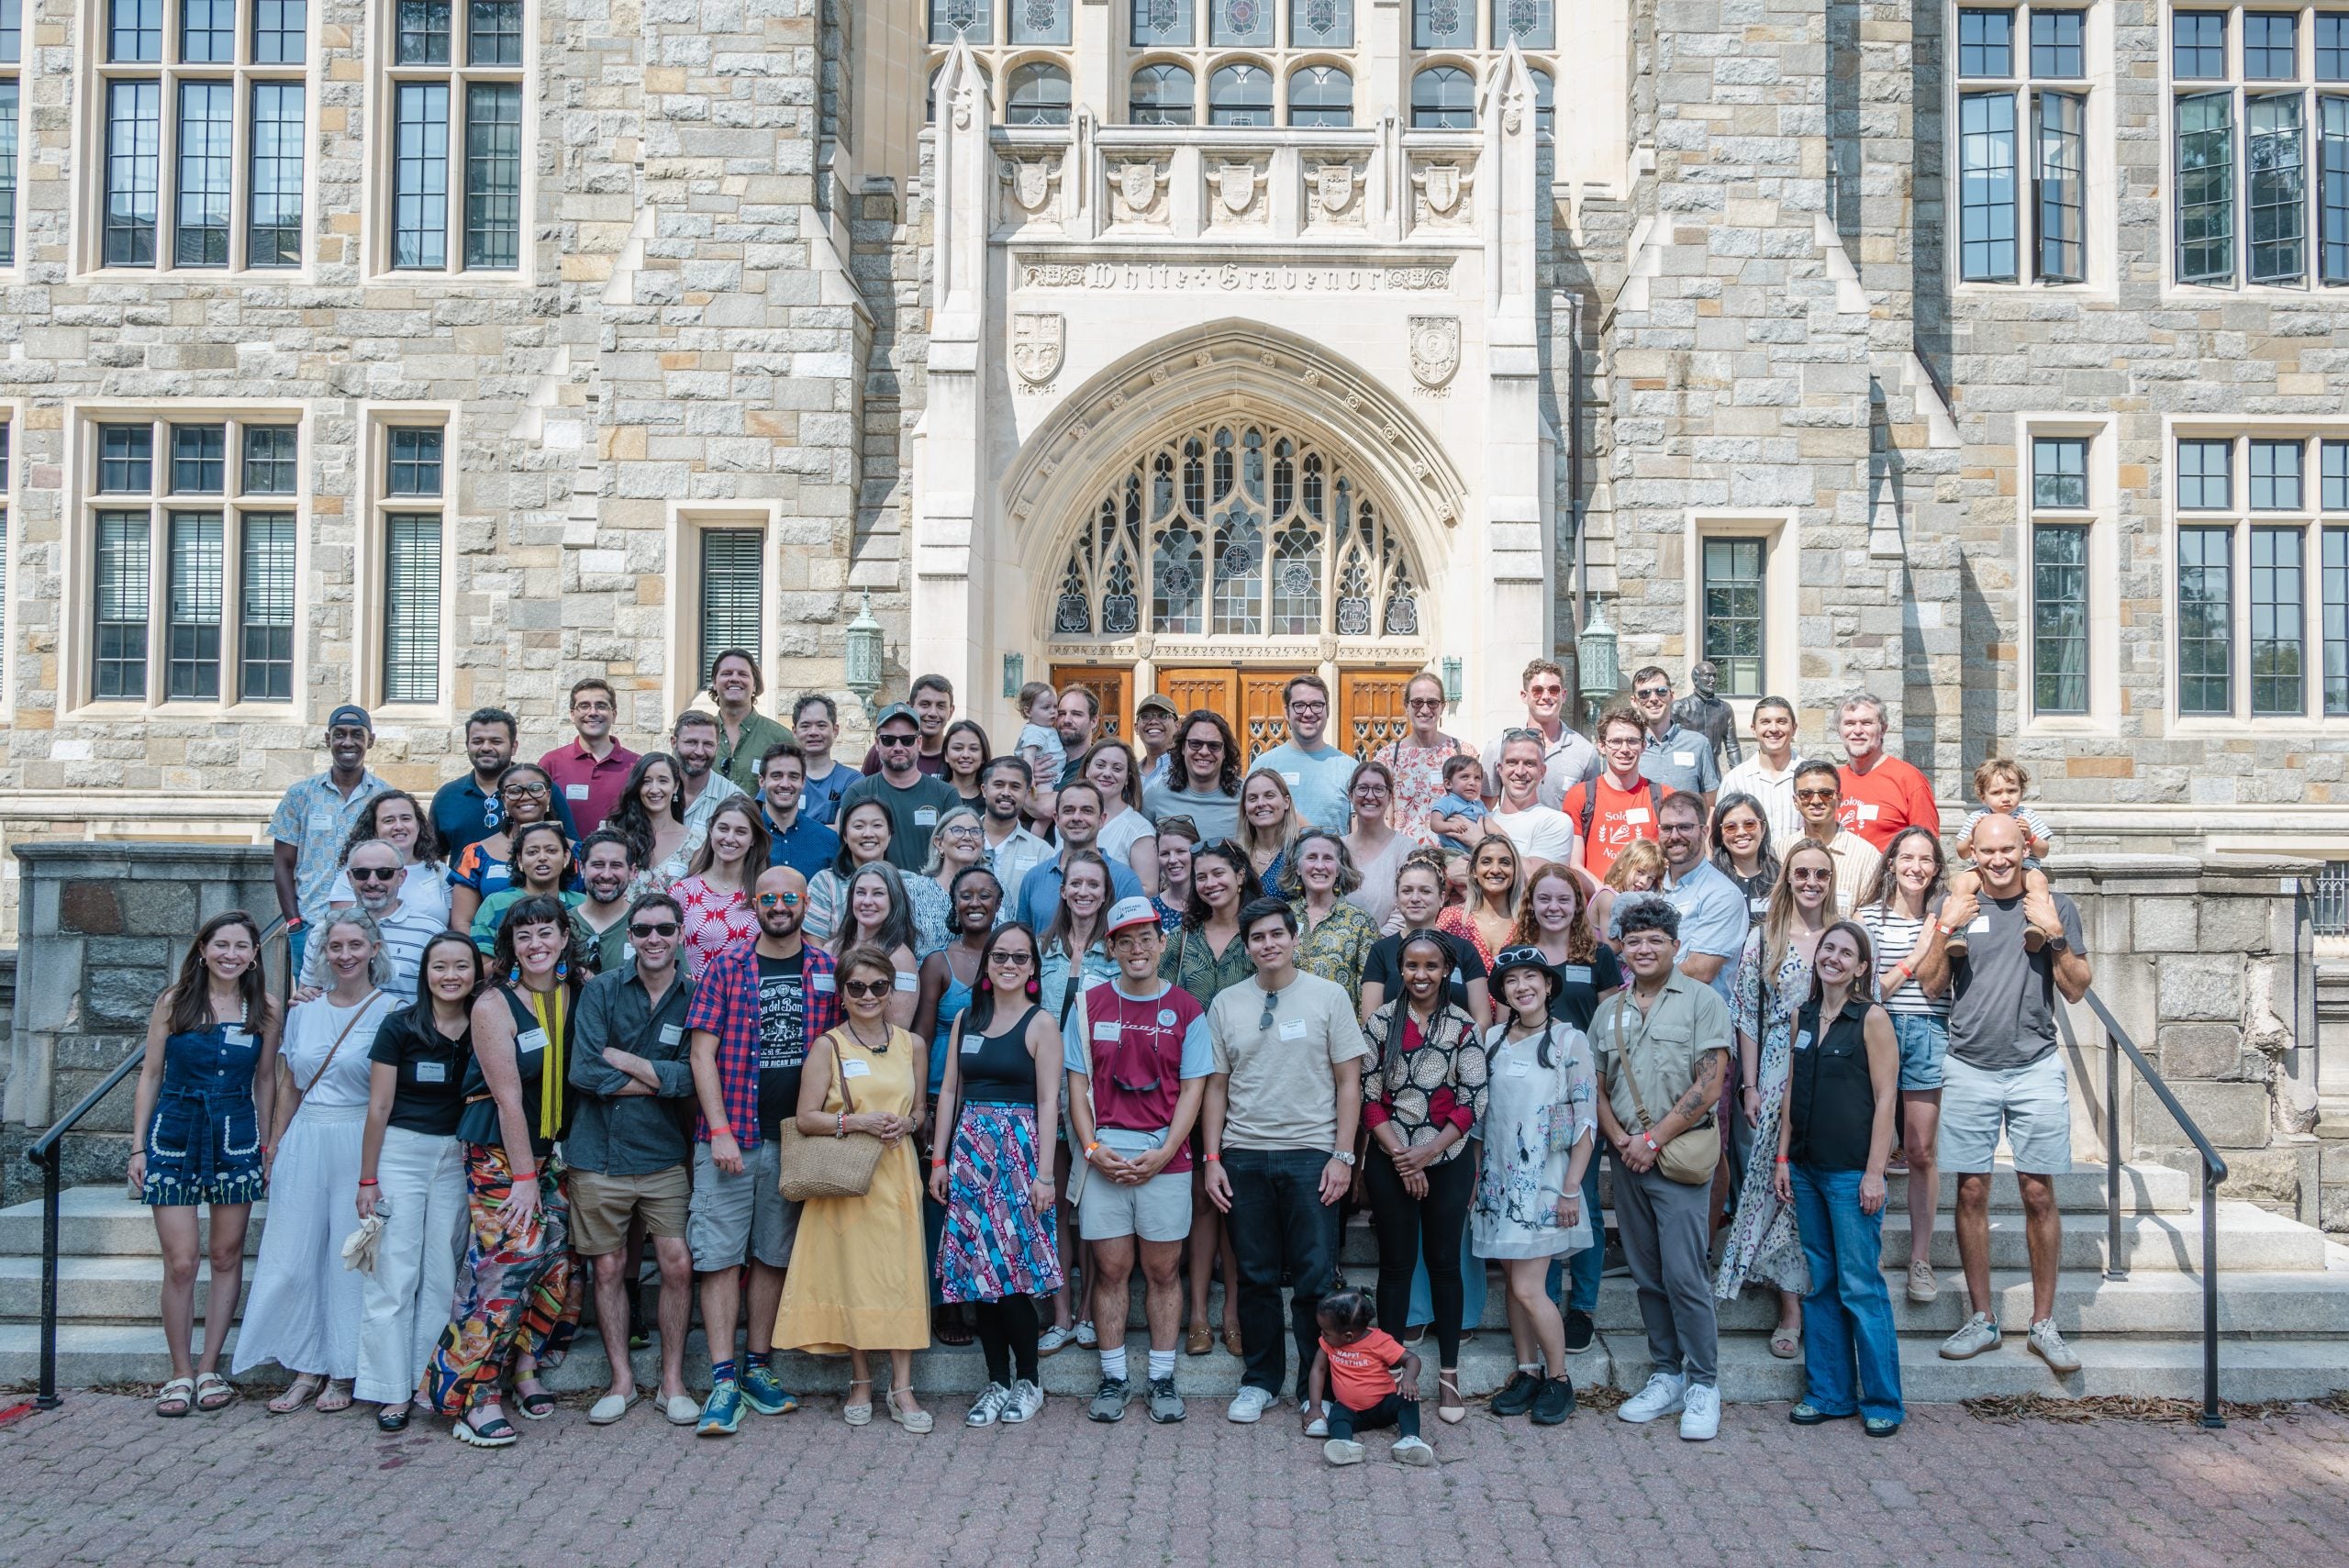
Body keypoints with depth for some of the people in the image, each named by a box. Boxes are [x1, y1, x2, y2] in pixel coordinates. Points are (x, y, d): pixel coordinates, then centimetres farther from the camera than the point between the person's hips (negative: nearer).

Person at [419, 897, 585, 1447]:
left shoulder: (576, 994, 3)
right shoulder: (494, 1005, -12)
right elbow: (508, 1097, -14)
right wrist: (524, 1177, -14)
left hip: (551, 1150, 6)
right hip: (498, 1153, -6)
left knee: (556, 1260, 1)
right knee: (507, 1261, -12)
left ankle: (525, 1369, 18)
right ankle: (476, 1395, -5)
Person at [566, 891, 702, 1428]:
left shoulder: (695, 998, 0)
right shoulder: (601, 990, -1)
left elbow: (692, 1081, -10)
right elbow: (585, 1072, -12)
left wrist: (622, 1059, -11)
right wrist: (661, 1078, -11)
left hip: (664, 1156, 0)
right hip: (600, 1155, 0)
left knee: (678, 1264, -4)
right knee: (609, 1268, 9)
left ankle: (673, 1382, 13)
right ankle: (621, 1380, 24)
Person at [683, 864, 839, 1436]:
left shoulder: (827, 971, 6)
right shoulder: (725, 969, 0)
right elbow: (703, 1053, -3)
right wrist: (720, 1130, -11)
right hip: (729, 1136, -2)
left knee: (774, 1256, 10)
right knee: (721, 1254, -3)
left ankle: (759, 1368, 20)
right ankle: (724, 1382, 0)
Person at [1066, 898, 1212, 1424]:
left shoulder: (1186, 1009, 2)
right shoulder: (1090, 1006, 6)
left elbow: (1192, 1089, 0)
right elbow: (1078, 1084, 6)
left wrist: (1163, 1154, -10)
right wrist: (1092, 1148, -7)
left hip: (1164, 1157, -1)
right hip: (1104, 1155, 1)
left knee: (1162, 1269, 5)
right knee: (1111, 1268, 5)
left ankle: (1163, 1378, 15)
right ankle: (1113, 1377, 15)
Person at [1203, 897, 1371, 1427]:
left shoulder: (1327, 996, 0)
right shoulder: (1225, 1005, 7)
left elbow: (1349, 1081, 0)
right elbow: (1216, 1086, 10)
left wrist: (1342, 1155, -6)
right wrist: (1212, 1158, 3)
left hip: (1310, 1154, -2)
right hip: (1244, 1158, 2)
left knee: (1315, 1279, 0)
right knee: (1256, 1277, 10)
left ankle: (1316, 1390, 13)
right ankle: (1259, 1379, 24)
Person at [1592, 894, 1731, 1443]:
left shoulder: (1702, 1000, -3)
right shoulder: (1609, 1011, 13)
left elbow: (1709, 1087, -10)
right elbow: (1597, 1086, 14)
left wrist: (1654, 1140, -11)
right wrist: (1620, 1139, -3)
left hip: (1679, 1155, -5)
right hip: (1628, 1157, 5)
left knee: (1683, 1274, -8)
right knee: (1648, 1276, 10)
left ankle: (1703, 1386, 4)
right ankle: (1666, 1377, 20)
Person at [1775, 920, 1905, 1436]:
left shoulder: (1871, 1019, -6)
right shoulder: (1803, 1017, 10)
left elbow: (1885, 1098, -9)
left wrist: (1875, 1172, -13)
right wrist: (1783, 1157, 9)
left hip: (1852, 1171, -6)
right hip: (1806, 1167, 6)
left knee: (1860, 1285, -3)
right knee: (1818, 1283, 10)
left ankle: (1882, 1400, 8)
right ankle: (1828, 1392, 19)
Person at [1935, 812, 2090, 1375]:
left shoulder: (2055, 907, 5)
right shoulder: (1958, 907, 8)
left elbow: (2076, 990, 2)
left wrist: (2054, 934, -11)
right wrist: (1946, 928, -8)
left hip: (2036, 1069, -1)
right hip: (1969, 1069, 1)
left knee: (2038, 1193, 1)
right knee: (1972, 1192, 3)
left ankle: (2044, 1323, 12)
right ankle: (1982, 1319, 14)